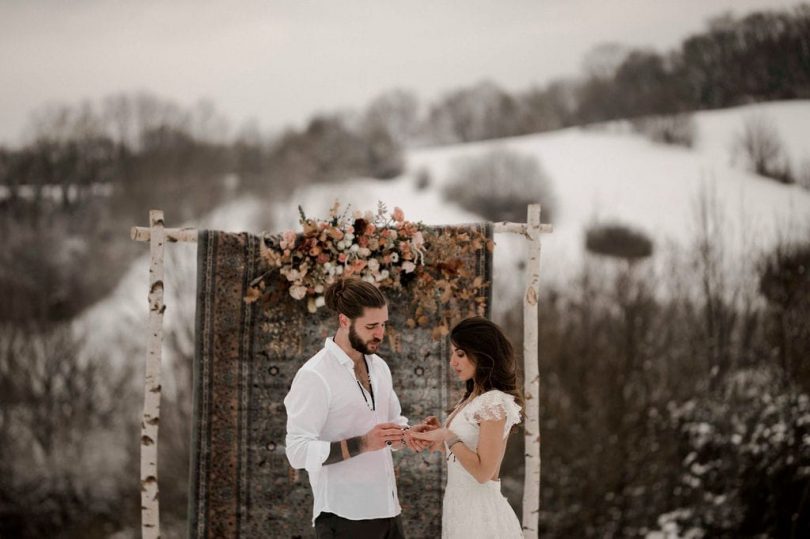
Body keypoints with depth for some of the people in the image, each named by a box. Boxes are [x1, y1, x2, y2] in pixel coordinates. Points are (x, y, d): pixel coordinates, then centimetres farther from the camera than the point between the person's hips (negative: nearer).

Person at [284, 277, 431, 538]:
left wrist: (407, 433, 0)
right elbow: (298, 451, -18)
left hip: (386, 510, 7)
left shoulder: (379, 366, 10)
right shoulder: (314, 376, -13)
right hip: (344, 518, -7)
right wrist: (363, 444, -26)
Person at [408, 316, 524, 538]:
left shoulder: (494, 403, -17)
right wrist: (438, 441, 3)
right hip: (461, 507, 9)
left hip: (480, 513, -9)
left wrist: (449, 437, -16)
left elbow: (483, 471, -21)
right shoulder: (472, 398, 12)